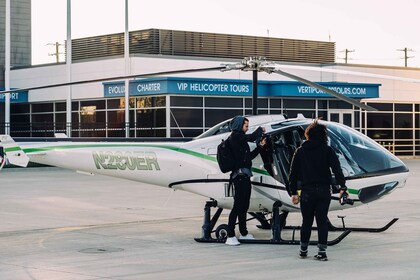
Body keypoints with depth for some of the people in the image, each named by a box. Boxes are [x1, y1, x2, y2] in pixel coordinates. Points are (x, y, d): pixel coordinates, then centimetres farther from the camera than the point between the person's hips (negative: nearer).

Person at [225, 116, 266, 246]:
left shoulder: (241, 138, 22)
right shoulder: (235, 136, -7)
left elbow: (249, 156, 23)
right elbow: (252, 137, -19)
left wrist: (260, 146, 15)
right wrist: (260, 129, 0)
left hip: (245, 176, 10)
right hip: (240, 175, -10)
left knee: (244, 205, 16)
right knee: (238, 205, -13)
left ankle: (244, 233, 27)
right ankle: (230, 236, -15)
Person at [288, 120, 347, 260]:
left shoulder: (300, 151, 5)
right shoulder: (327, 150, 0)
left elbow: (293, 172, 5)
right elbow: (336, 168, -10)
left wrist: (293, 192, 9)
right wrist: (342, 186, -12)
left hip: (307, 191, 1)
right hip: (324, 191, -1)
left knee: (306, 221, 12)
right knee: (322, 221, 4)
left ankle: (303, 250, 21)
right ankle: (322, 251, 0)